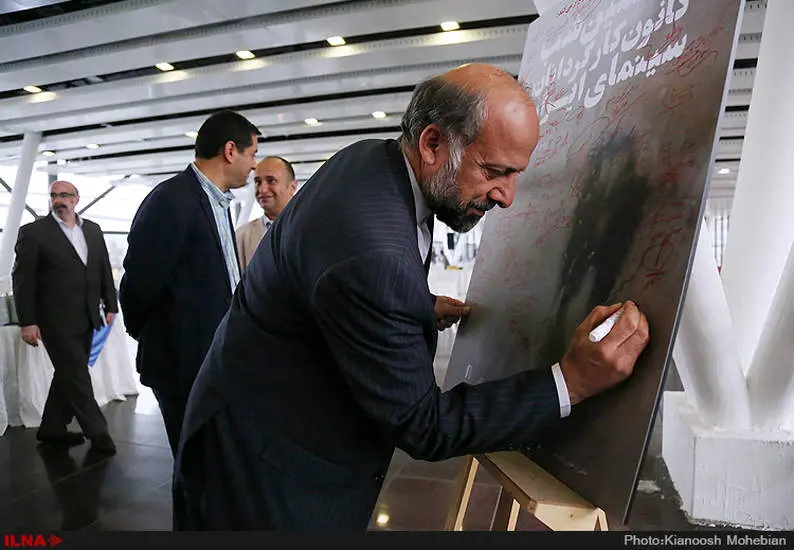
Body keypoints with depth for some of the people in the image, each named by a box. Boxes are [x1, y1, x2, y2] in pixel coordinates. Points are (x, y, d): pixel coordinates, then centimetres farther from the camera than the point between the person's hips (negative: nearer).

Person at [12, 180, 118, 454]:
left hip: (85, 318, 5)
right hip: (56, 319, -5)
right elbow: (22, 279, -6)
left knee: (69, 375, 13)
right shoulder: (33, 232, -4)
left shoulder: (93, 229, 11)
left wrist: (110, 305, 8)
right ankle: (97, 431, 7)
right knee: (76, 375, -2)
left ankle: (52, 428, 26)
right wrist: (27, 321, -11)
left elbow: (104, 270, 14)